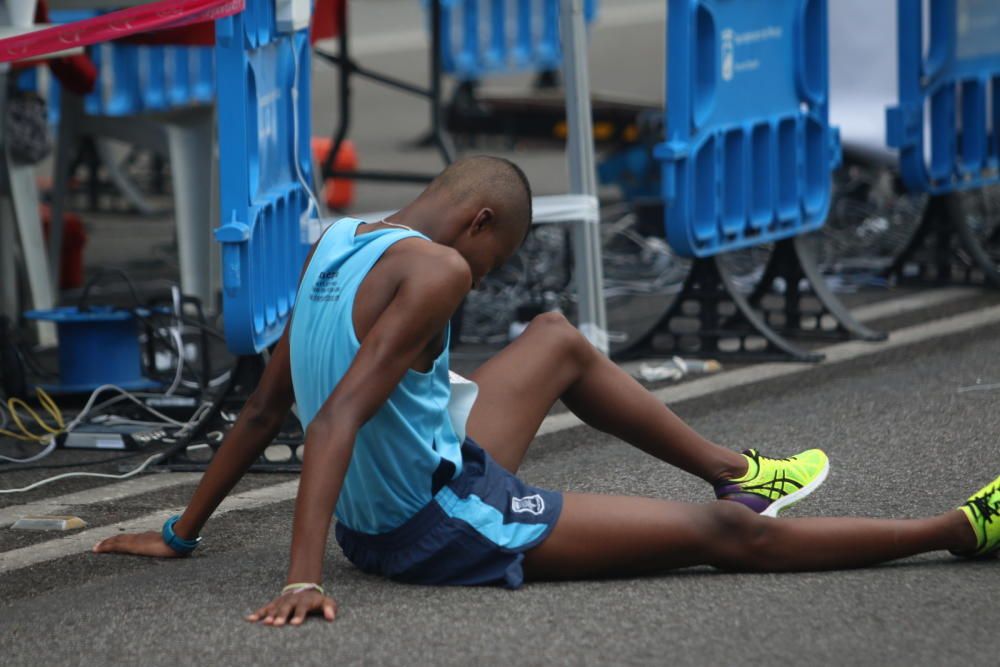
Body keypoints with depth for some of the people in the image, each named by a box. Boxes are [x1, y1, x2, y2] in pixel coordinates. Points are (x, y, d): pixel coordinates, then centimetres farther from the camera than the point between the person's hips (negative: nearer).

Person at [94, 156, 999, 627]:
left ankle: (737, 471, 40)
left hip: (376, 519, 9)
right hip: (441, 534, -9)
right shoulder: (437, 269, -22)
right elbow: (336, 420, -32)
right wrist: (305, 579, -37)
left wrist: (182, 533, 17)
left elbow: (264, 410, 9)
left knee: (559, 341, 27)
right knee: (725, 534, -1)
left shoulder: (337, 245, 4)